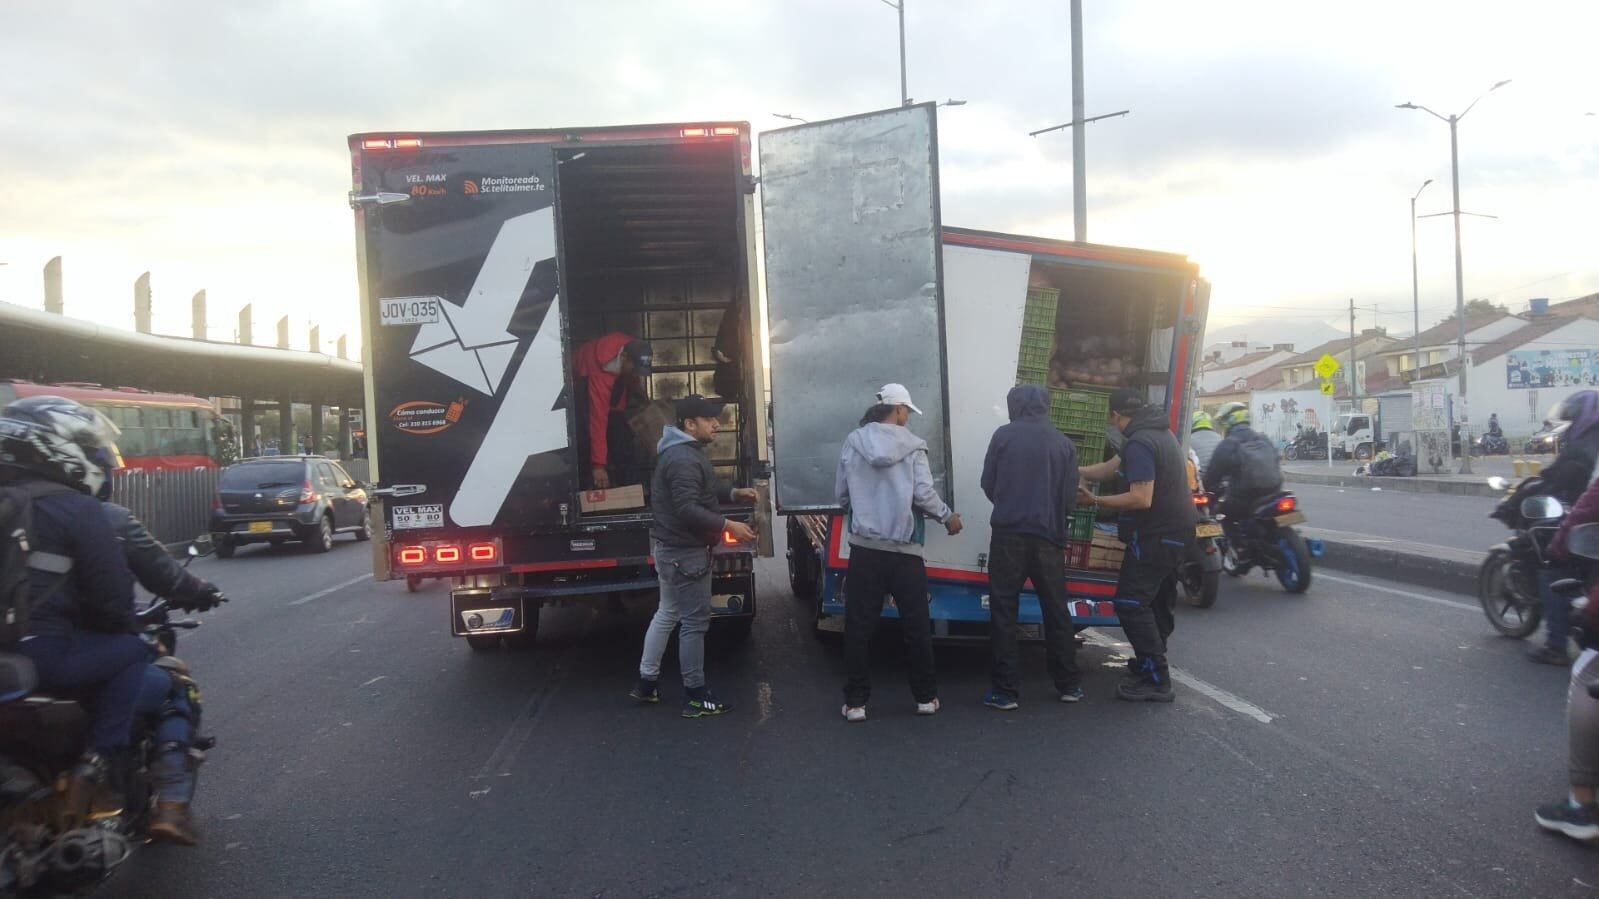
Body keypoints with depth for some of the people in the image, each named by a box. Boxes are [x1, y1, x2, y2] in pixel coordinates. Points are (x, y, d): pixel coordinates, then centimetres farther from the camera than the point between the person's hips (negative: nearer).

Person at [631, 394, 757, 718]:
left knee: (667, 614, 19)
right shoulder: (684, 459, -22)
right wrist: (728, 526, -29)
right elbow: (687, 509, -30)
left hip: (671, 548, 11)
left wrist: (734, 494, 10)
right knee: (694, 622, -2)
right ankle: (695, 697, 7)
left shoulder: (686, 451, 13)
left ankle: (647, 682, 29)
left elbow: (701, 491, 24)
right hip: (685, 552, -11)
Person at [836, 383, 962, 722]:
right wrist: (948, 518, 8)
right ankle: (926, 696, 20)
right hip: (905, 549, -1)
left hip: (864, 547, 1)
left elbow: (842, 495, 4)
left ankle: (855, 701, 7)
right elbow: (924, 494, -9)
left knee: (859, 625, 6)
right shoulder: (913, 446, -3)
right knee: (917, 624, 11)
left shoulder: (853, 442, 2)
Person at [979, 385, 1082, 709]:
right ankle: (1069, 684, 23)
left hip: (1008, 534, -2)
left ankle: (1006, 690, 2)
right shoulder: (1064, 443, 5)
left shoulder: (1003, 435, -1)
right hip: (1048, 537, 2)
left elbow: (988, 484, 4)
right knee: (1057, 611, 15)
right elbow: (1070, 496, 4)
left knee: (1003, 611, 3)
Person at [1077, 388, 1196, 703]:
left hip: (1156, 535, -11)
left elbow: (1141, 499, -28)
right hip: (1177, 532, 11)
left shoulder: (1140, 443, -20)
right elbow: (1109, 468, 16)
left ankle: (1156, 680, -8)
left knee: (1131, 603, -10)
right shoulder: (1161, 432, 14)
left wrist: (1095, 501, -23)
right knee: (1160, 602, 21)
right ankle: (1150, 663, 36)